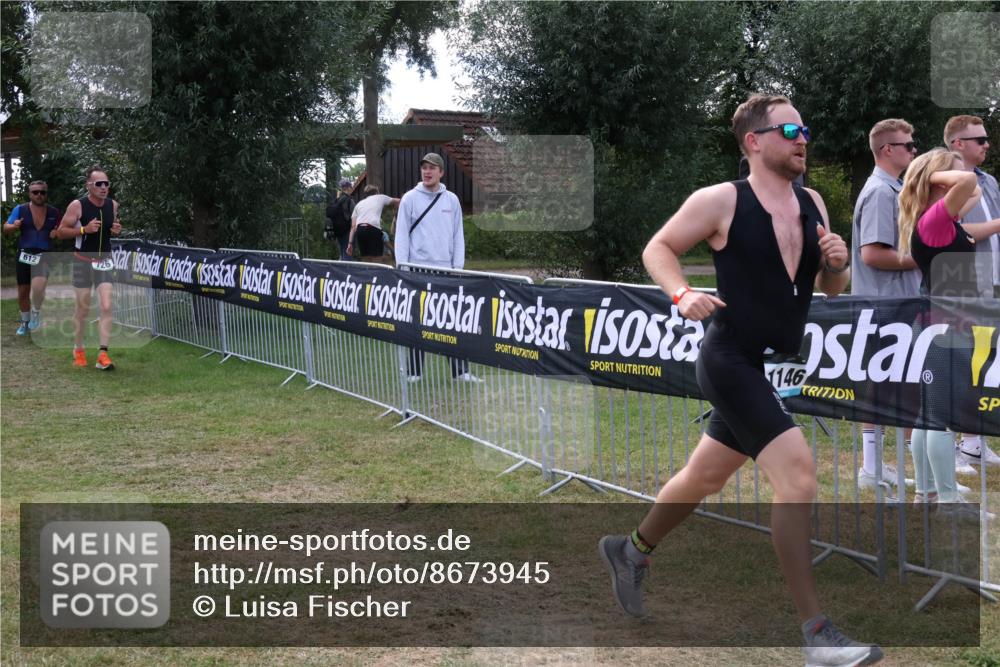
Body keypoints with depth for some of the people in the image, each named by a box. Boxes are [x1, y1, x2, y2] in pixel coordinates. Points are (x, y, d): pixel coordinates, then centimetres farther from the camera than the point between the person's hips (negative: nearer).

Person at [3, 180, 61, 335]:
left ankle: (36, 313, 0)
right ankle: (25, 322, 33)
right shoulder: (20, 209, 0)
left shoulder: (54, 212, 2)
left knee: (38, 287, -27)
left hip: (44, 255, -2)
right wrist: (14, 226, -18)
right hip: (24, 255, 2)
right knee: (23, 293, 11)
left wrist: (57, 233, -7)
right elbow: (5, 228, 3)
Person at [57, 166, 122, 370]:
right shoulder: (77, 206, -13)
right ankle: (78, 350, 26)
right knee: (83, 308, 6)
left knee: (106, 307, -10)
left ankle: (103, 354, -10)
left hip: (104, 261, 3)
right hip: (83, 261, -3)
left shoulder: (113, 205, -1)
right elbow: (61, 231, -9)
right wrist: (84, 229, -23)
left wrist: (117, 230, -7)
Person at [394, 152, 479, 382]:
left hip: (445, 270, 2)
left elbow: (458, 235, 10)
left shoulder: (452, 200, 8)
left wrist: (458, 266, 2)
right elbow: (401, 235, 0)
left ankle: (460, 370, 5)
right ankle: (413, 372, 8)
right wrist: (402, 268, -6)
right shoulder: (410, 199, 2)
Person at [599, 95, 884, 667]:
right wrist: (682, 294, -18)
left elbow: (830, 289, 15)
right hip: (733, 363, -8)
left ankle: (632, 551, 45)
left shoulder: (812, 203, 8)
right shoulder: (721, 201, -10)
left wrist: (837, 264, -7)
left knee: (705, 476, 21)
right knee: (798, 474, -19)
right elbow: (659, 248, 0)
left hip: (777, 368, 8)